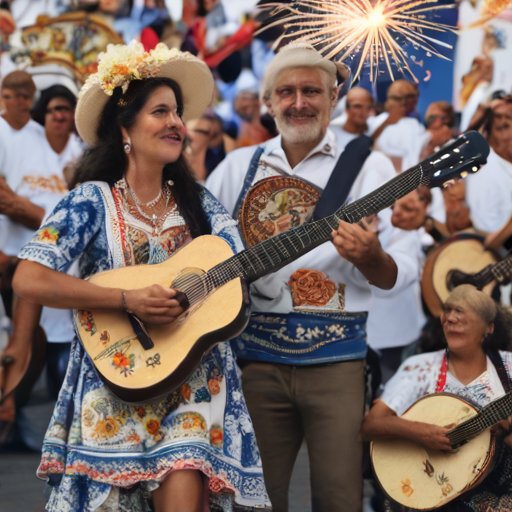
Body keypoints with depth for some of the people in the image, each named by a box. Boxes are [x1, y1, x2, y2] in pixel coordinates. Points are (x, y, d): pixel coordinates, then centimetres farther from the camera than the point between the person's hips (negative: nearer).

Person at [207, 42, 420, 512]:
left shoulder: (365, 165, 2)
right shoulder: (240, 166, 13)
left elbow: (398, 274, -4)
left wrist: (370, 257, -26)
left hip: (336, 355, -3)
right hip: (255, 355, 3)